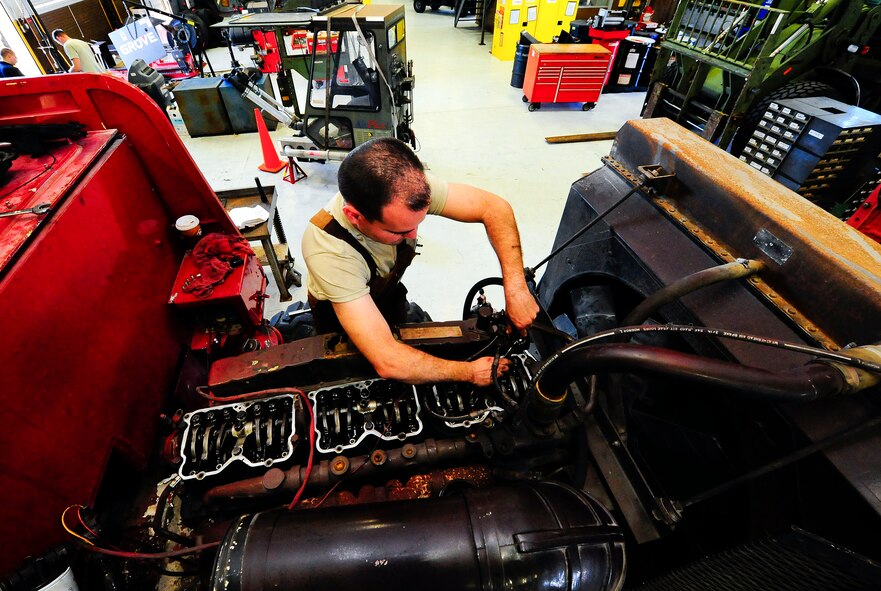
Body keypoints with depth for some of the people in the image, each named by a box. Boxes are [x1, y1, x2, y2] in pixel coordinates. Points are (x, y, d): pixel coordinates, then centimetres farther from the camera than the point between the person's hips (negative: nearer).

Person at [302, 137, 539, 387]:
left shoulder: (410, 188, -34)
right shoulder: (327, 248, -45)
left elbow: (494, 207, -25)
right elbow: (387, 362, -47)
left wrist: (516, 289, -35)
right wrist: (470, 372, -37)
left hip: (389, 293, 4)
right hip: (339, 316, -3)